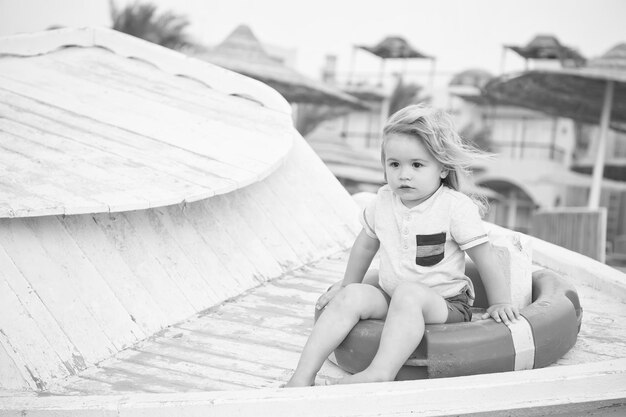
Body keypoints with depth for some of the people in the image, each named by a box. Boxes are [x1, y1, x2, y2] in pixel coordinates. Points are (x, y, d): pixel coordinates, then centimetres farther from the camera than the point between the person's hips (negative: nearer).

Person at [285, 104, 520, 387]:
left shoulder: (457, 207, -12)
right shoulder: (382, 202, 3)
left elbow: (484, 257, -5)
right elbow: (366, 244, 20)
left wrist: (500, 302, -1)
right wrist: (348, 284, 28)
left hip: (446, 303, -5)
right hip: (390, 296, 5)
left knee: (408, 293, -37)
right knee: (350, 296, -21)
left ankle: (380, 374, -51)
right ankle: (303, 376, -26)